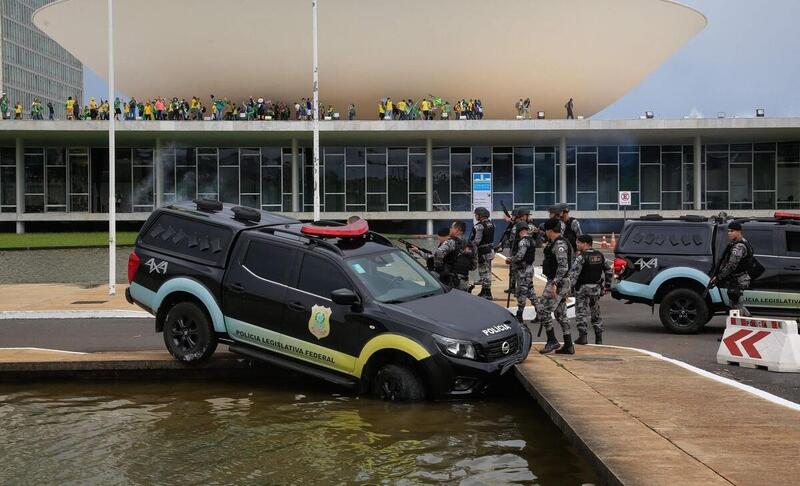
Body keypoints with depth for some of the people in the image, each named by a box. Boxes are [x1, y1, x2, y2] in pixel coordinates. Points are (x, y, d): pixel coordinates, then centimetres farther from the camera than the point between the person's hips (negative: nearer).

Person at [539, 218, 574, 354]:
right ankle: (568, 346, 13)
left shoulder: (559, 245, -17)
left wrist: (554, 284, -27)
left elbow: (563, 267, -25)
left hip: (557, 283, -10)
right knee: (561, 314, 11)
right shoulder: (556, 243, 15)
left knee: (544, 312, -7)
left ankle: (552, 341, -1)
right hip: (560, 283, 10)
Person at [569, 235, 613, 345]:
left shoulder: (581, 257, -14)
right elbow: (609, 270, 15)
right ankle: (599, 338, 16)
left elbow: (573, 274, -21)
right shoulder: (600, 256, 8)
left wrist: (568, 287, -19)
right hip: (596, 288, 6)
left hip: (582, 288, -6)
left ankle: (583, 336, -8)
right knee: (596, 313, 14)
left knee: (581, 312, -1)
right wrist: (607, 285, 20)